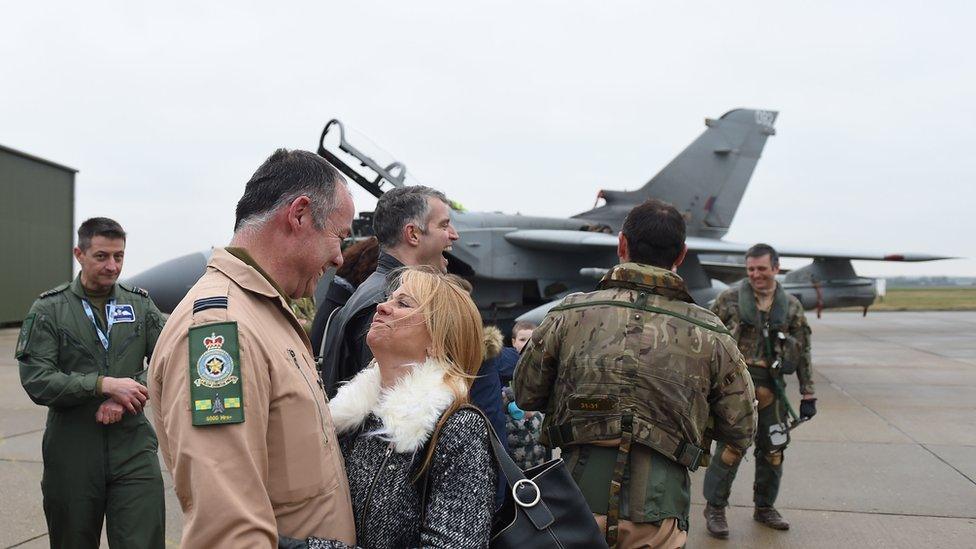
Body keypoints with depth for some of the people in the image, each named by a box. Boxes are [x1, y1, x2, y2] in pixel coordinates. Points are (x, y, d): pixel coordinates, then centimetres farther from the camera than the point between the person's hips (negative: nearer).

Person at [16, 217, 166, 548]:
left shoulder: (140, 304, 5)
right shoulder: (48, 309, 0)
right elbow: (36, 381, -10)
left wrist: (124, 400, -16)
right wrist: (104, 384, -19)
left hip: (133, 447, 1)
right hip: (72, 452, 0)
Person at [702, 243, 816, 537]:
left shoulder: (791, 306, 7)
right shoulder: (729, 299, -1)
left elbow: (803, 352, 11)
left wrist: (808, 394, 9)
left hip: (771, 387, 4)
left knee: (773, 449, 11)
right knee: (731, 446, -8)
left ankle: (765, 507, 30)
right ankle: (714, 507, 8)